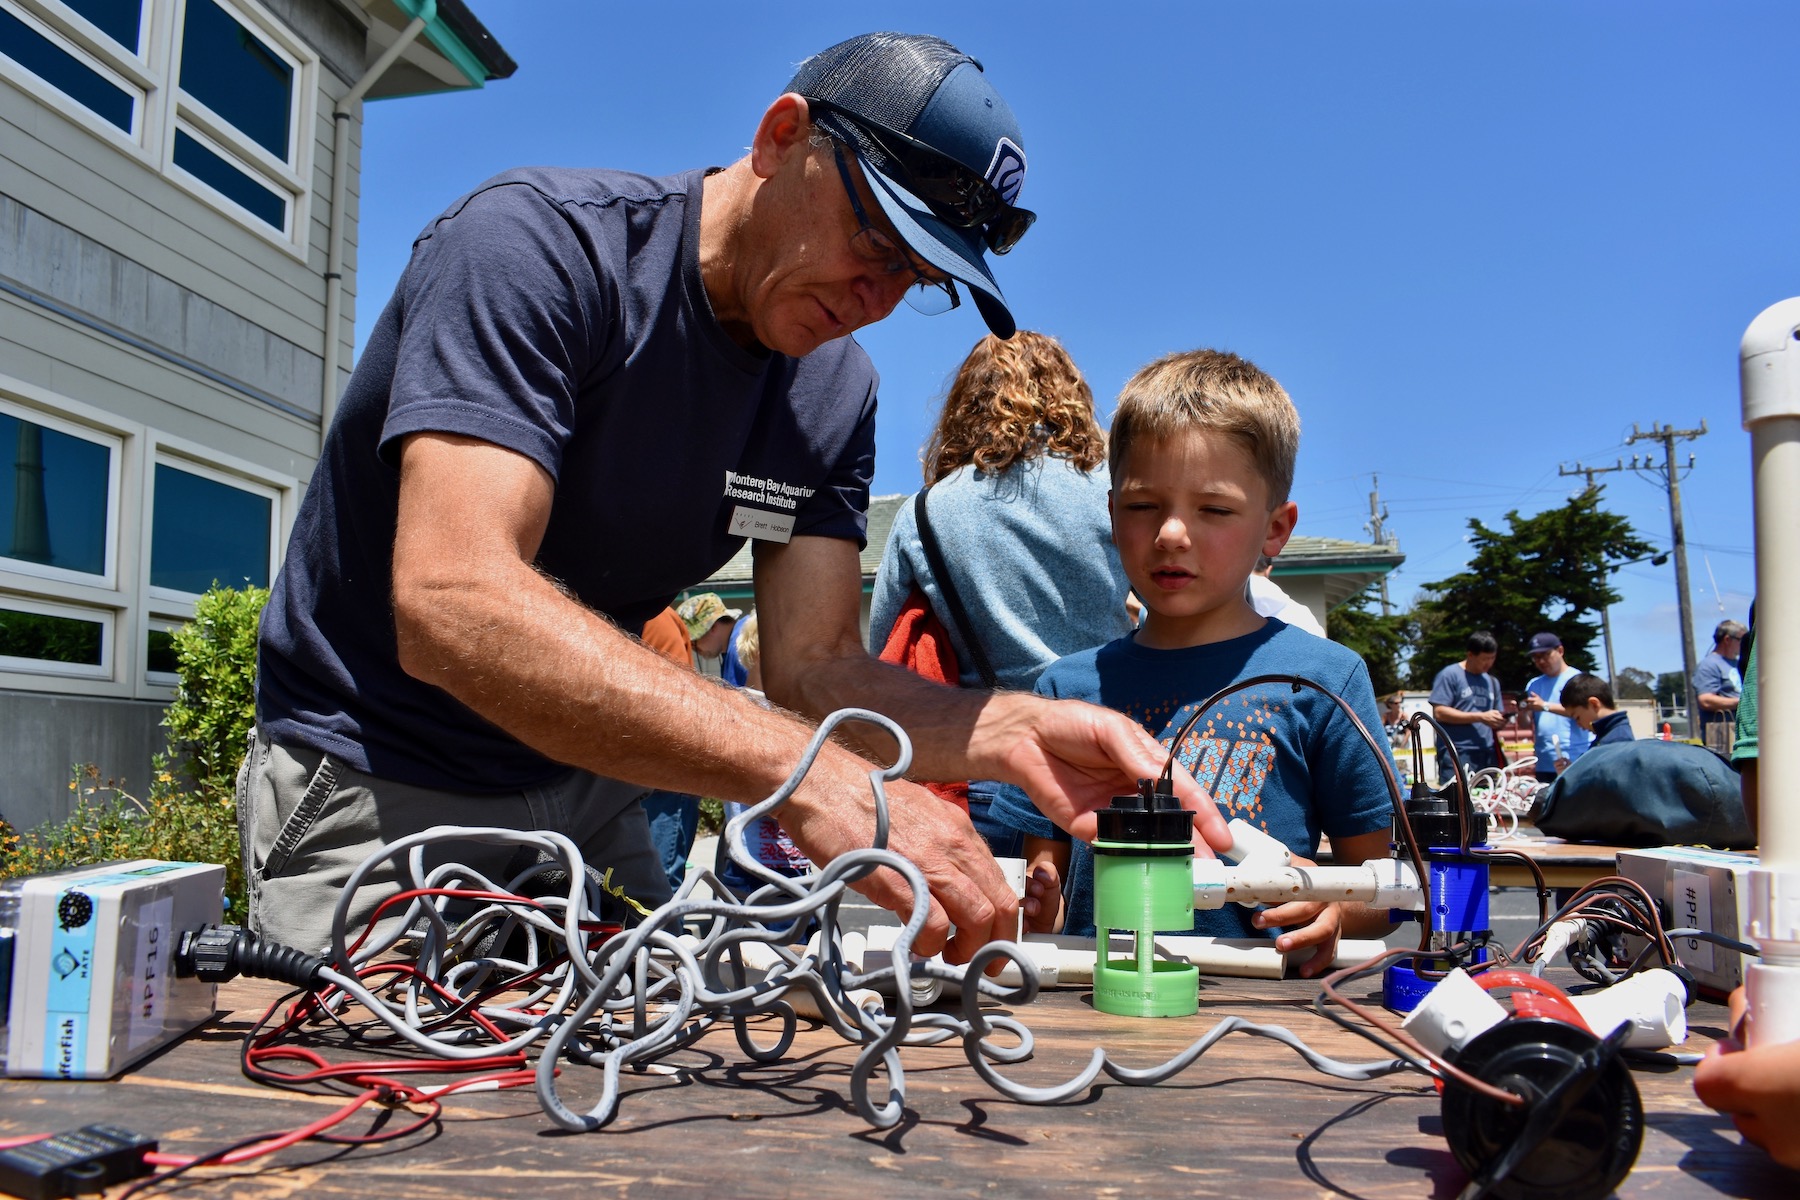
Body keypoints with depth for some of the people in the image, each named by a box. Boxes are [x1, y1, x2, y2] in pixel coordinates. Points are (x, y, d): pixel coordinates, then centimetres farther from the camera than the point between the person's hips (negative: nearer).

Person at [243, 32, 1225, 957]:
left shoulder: (833, 395, -3)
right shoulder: (539, 243, -23)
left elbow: (813, 666, -8)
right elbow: (453, 603, -37)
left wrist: (1010, 731, -28)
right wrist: (814, 779, -44)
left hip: (586, 794, 6)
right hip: (377, 793, -5)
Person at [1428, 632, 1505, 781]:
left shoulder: (1492, 682, 21)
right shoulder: (1449, 675, 0)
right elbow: (1439, 713, -10)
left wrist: (1505, 718, 1)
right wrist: (1480, 717, -11)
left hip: (1487, 755, 6)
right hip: (1457, 754, -6)